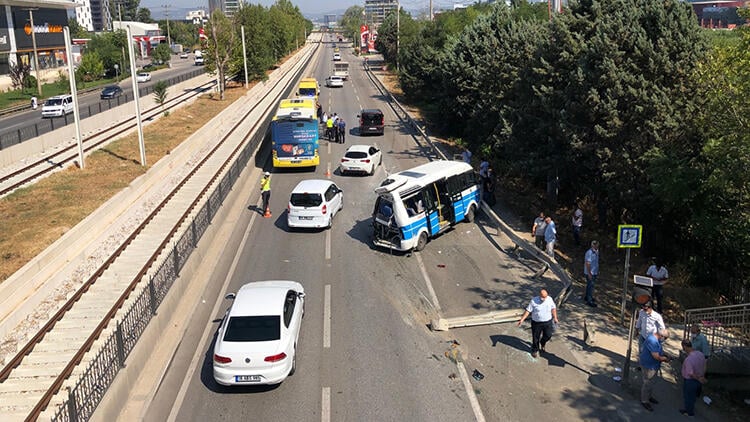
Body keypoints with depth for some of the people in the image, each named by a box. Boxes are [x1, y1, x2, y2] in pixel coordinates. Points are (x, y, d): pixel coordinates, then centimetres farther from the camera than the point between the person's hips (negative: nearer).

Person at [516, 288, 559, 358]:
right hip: (536, 323, -3)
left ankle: (542, 345, 47)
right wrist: (522, 319, -18)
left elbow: (553, 308, 7)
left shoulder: (550, 299, -7)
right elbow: (528, 310, -14)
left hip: (548, 322, 3)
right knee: (535, 337, 8)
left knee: (548, 335, 15)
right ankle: (535, 350, 32)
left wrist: (555, 318, 8)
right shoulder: (534, 301, -17)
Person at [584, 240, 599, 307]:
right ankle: (589, 301, 4)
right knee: (590, 286, -3)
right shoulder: (589, 253, -24)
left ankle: (588, 297, 36)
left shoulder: (596, 251, 4)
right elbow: (587, 263, -24)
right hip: (590, 273, -9)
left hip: (594, 272, 9)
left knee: (590, 285, 21)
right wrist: (589, 274, -23)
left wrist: (597, 271, 19)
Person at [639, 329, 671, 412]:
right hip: (648, 366, -10)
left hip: (654, 365, 10)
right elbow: (656, 357, -31)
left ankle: (649, 396, 42)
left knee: (651, 382, 24)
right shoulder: (652, 341, -32)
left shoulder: (656, 339, 1)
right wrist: (665, 359, -14)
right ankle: (644, 401, 16)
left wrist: (664, 356, 2)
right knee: (647, 383, 2)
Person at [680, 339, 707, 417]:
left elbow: (691, 374, -28)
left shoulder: (688, 359, -34)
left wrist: (699, 379, -11)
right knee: (694, 395, 27)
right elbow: (704, 368, 3)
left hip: (690, 381, -7)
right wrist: (702, 378, 16)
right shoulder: (701, 354, -10)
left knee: (688, 397, 17)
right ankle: (688, 409, 46)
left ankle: (689, 412, 36)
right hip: (698, 381, 7)